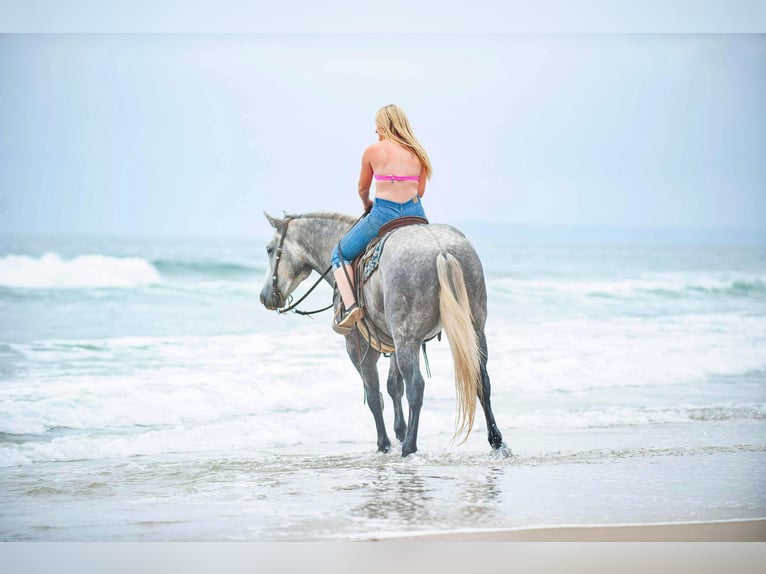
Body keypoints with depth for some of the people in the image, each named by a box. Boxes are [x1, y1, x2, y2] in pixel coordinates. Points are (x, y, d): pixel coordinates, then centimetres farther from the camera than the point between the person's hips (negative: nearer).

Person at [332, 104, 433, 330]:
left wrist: (367, 204, 32)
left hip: (383, 215, -4)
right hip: (415, 213, 4)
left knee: (340, 255, 13)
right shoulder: (418, 154, 8)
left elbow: (362, 188, 10)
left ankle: (349, 305, -7)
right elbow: (420, 191, 10)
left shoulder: (373, 151, -1)